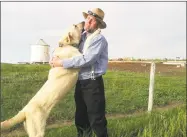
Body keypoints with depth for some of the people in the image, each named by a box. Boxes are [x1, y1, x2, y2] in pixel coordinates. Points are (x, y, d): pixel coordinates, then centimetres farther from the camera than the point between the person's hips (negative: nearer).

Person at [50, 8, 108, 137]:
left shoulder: (99, 39, -12)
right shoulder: (81, 36, 12)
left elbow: (86, 60, -23)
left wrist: (62, 63, -18)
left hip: (93, 84, -8)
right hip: (80, 83, 8)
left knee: (96, 119, -2)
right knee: (81, 118, 17)